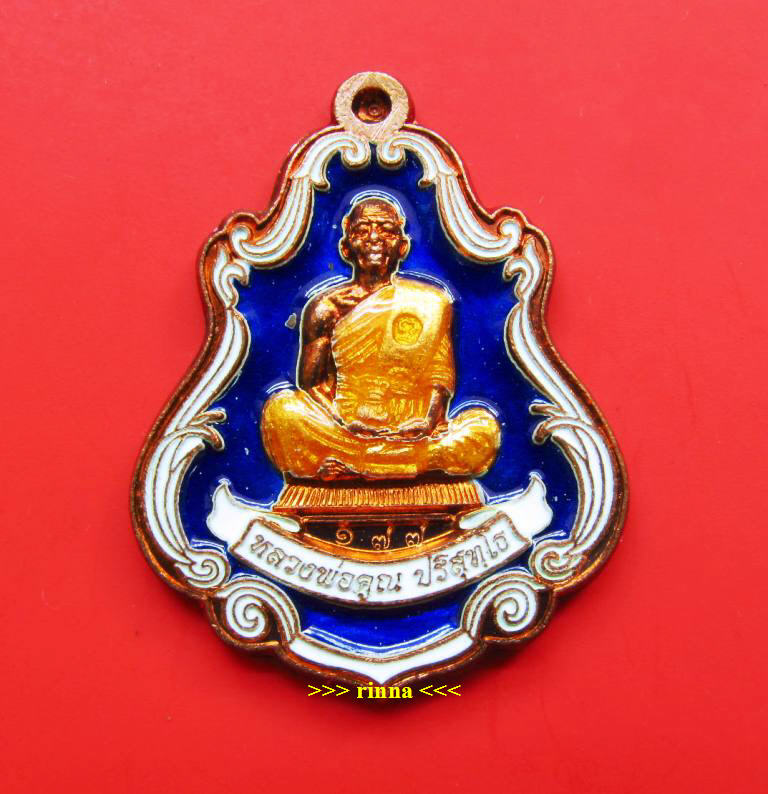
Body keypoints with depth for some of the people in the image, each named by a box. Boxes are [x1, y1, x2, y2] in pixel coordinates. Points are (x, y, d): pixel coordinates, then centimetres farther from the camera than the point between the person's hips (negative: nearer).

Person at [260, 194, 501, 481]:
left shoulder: (431, 302, 10)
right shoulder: (326, 307, 8)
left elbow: (440, 374, 6)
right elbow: (310, 383, 4)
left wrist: (429, 419, -15)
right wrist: (341, 422, -16)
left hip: (411, 434, 1)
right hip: (343, 432, -1)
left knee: (484, 428, -26)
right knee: (281, 410, -28)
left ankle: (344, 468, -22)